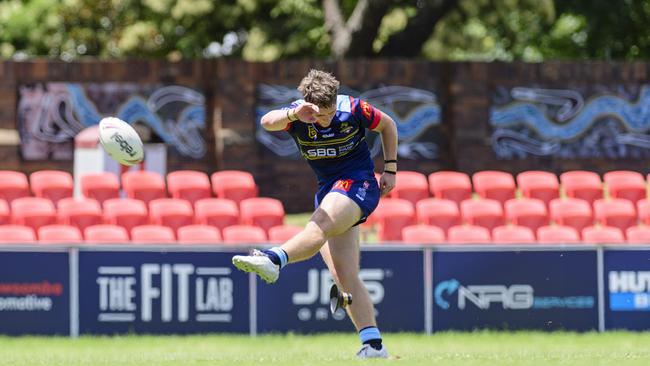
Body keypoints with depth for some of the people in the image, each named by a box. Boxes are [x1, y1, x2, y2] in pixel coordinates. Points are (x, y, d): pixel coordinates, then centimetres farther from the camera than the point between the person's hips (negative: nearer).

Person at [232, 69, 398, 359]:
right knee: (344, 278, -5)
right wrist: (292, 115, -49)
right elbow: (267, 122, -29)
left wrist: (390, 169, 6)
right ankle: (373, 345, -7)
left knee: (320, 226, -35)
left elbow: (388, 125, 10)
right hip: (328, 189, 5)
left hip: (359, 183, -5)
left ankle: (273, 260, -60)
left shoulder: (353, 109, -10)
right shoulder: (298, 116, -7)